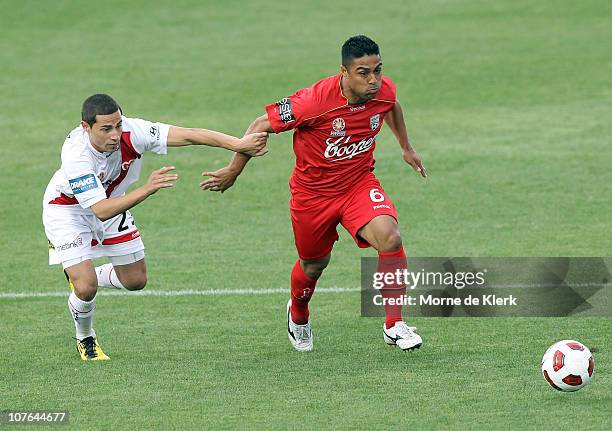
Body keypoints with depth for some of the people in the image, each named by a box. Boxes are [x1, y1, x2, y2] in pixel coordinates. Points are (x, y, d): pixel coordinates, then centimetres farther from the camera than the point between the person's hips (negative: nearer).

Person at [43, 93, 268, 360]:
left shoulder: (131, 132, -30)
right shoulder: (76, 154, -40)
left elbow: (189, 136, -31)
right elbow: (101, 211, -46)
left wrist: (239, 145, -40)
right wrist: (147, 189, -57)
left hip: (112, 201, 5)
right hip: (67, 209, -5)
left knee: (135, 281, 9)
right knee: (86, 288, -17)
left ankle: (82, 276, 39)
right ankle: (85, 339, 17)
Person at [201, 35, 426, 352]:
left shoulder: (384, 91, -15)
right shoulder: (316, 101, -31)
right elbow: (262, 126, -18)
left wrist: (406, 148, 25)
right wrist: (233, 171, -9)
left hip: (359, 184, 3)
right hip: (313, 192, -3)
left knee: (390, 237, -26)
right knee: (313, 265, 17)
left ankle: (394, 326, -15)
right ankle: (298, 317, 53)